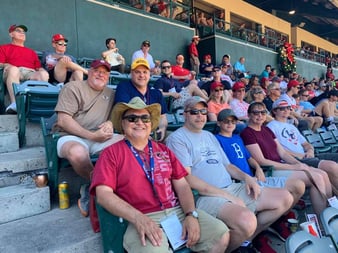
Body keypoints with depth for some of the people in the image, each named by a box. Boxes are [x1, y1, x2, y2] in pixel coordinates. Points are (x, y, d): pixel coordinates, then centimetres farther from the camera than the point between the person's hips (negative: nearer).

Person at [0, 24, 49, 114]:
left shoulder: (31, 52, 35)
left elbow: (39, 67, 21)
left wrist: (42, 71, -1)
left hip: (30, 73, 2)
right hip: (13, 72, -2)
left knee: (44, 74, -32)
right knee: (13, 69, -39)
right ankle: (14, 104, -53)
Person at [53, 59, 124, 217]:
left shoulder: (110, 93, 19)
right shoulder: (73, 87, 2)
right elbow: (63, 120, -9)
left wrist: (110, 124, -6)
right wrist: (92, 136, -17)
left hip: (100, 138, 5)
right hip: (71, 136, -4)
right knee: (77, 152, -40)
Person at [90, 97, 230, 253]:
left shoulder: (163, 150, 17)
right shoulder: (111, 153, 3)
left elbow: (182, 185, 12)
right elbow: (103, 194, -8)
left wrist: (191, 214, -5)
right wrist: (139, 219, -19)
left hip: (178, 212, 5)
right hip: (143, 219, -5)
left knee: (221, 235, -10)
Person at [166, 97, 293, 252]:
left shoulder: (209, 136, 21)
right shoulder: (177, 138, -6)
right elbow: (186, 178, -15)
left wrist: (246, 177, 2)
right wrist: (226, 195, -17)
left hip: (232, 188, 9)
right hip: (206, 196, -9)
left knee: (285, 198, 5)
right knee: (247, 221, -36)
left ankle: (246, 237, 11)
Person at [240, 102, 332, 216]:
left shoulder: (266, 130, 17)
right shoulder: (247, 133, -9)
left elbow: (282, 153, 14)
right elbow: (261, 161, -15)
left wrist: (299, 164, -5)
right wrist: (293, 167, -14)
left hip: (281, 166, 8)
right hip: (269, 172, -8)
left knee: (323, 174, -3)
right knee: (317, 178, -16)